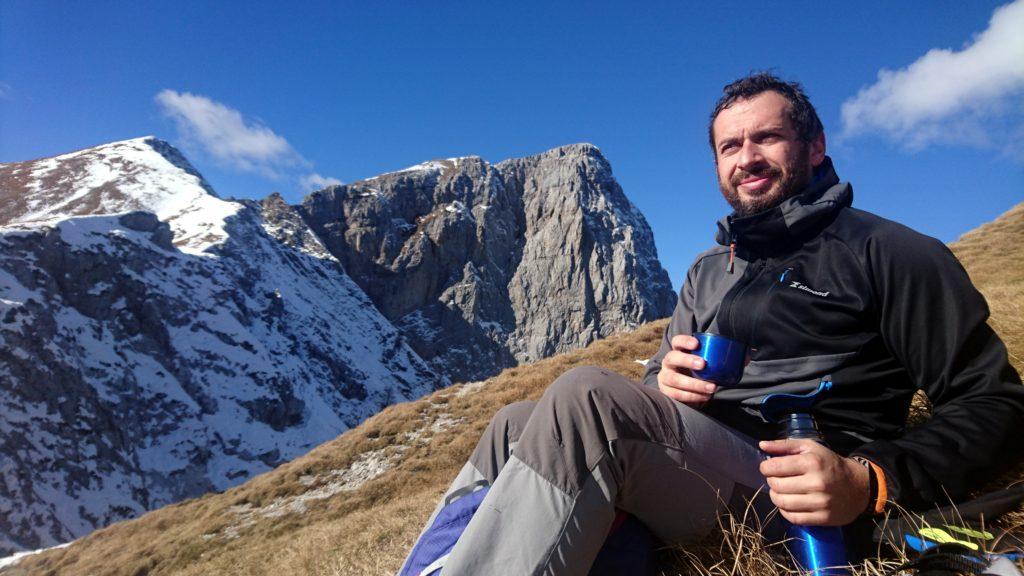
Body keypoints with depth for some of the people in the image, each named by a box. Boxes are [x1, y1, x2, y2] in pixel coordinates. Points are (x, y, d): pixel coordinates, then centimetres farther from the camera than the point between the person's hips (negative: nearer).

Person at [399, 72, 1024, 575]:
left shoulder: (888, 252, 3)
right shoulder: (708, 271, 22)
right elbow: (663, 375, 23)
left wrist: (873, 481, -20)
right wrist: (665, 379, -4)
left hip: (793, 487, -6)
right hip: (692, 460, 7)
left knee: (586, 392, -29)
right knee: (514, 424, -6)